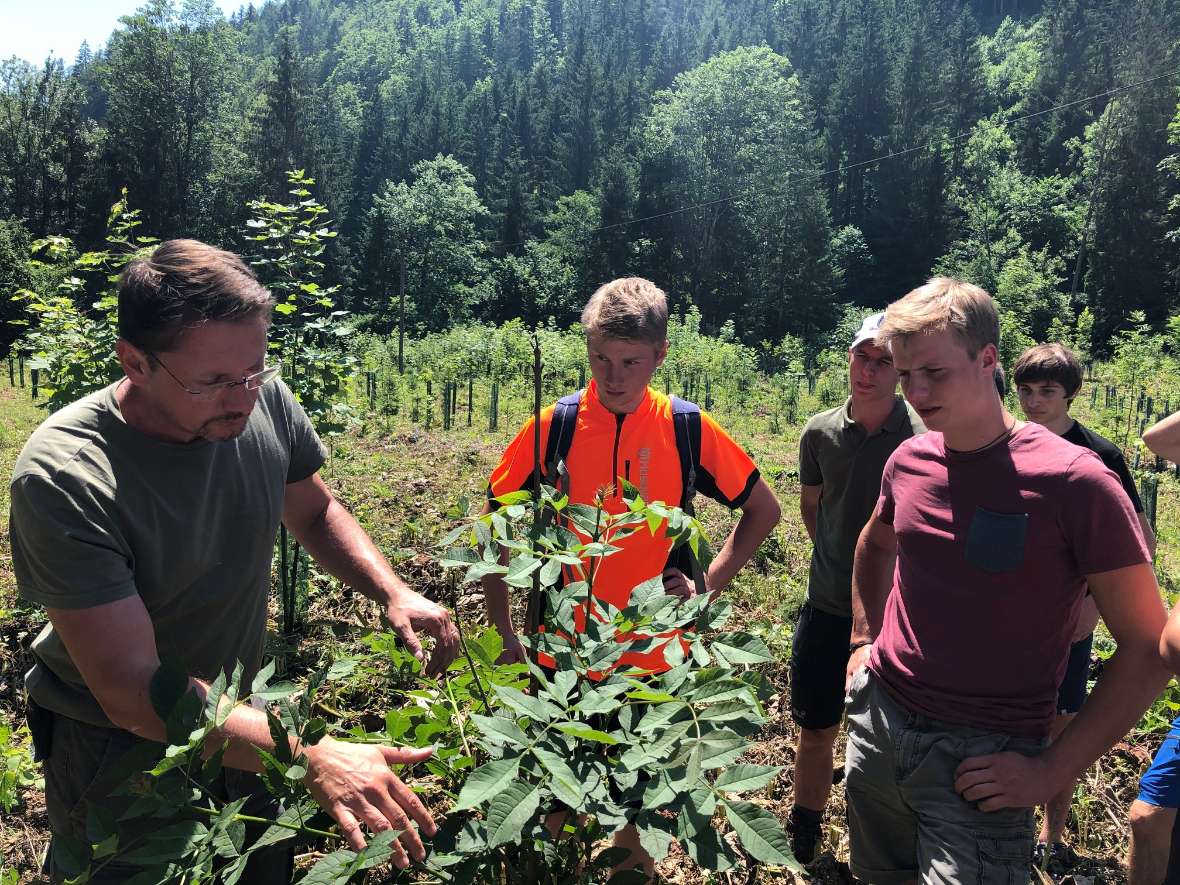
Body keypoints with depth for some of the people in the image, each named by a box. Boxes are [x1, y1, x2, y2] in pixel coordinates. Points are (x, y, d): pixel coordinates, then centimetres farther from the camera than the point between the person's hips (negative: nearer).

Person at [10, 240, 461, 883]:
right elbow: (131, 690, -33)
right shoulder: (63, 479, -32)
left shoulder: (265, 401, -17)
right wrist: (313, 757, -42)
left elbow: (314, 512, 2)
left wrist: (392, 593, -16)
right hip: (117, 744, -4)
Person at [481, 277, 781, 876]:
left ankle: (632, 861, 46)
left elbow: (763, 509, 5)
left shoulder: (688, 430, -8)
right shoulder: (553, 427, -9)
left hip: (651, 652, 0)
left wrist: (711, 585, -5)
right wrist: (502, 630, -4)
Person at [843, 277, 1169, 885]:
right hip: (876, 720, 6)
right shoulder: (908, 460, 0)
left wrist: (1054, 770, -14)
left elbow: (1147, 648, -12)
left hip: (983, 757, -5)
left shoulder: (1074, 481, -16)